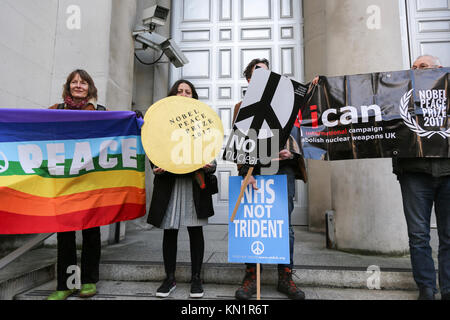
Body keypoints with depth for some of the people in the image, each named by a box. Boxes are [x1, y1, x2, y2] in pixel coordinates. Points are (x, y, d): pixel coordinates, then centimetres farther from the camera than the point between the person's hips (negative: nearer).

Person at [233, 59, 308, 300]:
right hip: (255, 168, -1)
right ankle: (251, 276, 10)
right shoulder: (242, 106, 14)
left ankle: (285, 277, 14)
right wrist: (245, 171, -9)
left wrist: (290, 152, -8)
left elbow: (292, 130, 15)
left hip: (282, 167, 2)